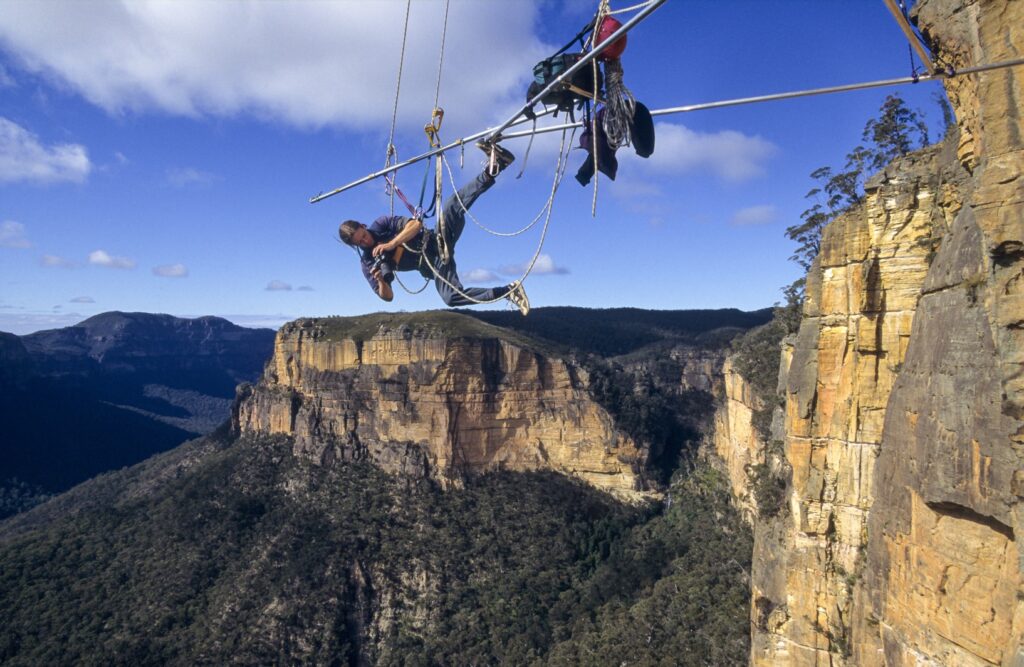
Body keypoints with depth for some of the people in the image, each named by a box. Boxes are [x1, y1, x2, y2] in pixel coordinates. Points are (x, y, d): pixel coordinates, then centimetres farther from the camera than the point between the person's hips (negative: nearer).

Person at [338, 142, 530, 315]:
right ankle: (507, 291, -19)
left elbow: (416, 224, -7)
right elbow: (387, 296, 6)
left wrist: (390, 244, -18)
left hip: (436, 242, 0)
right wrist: (381, 280, -18)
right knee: (451, 298, -29)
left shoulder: (381, 224, 4)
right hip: (432, 267, 1)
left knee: (453, 206, -29)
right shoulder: (368, 263, 7)